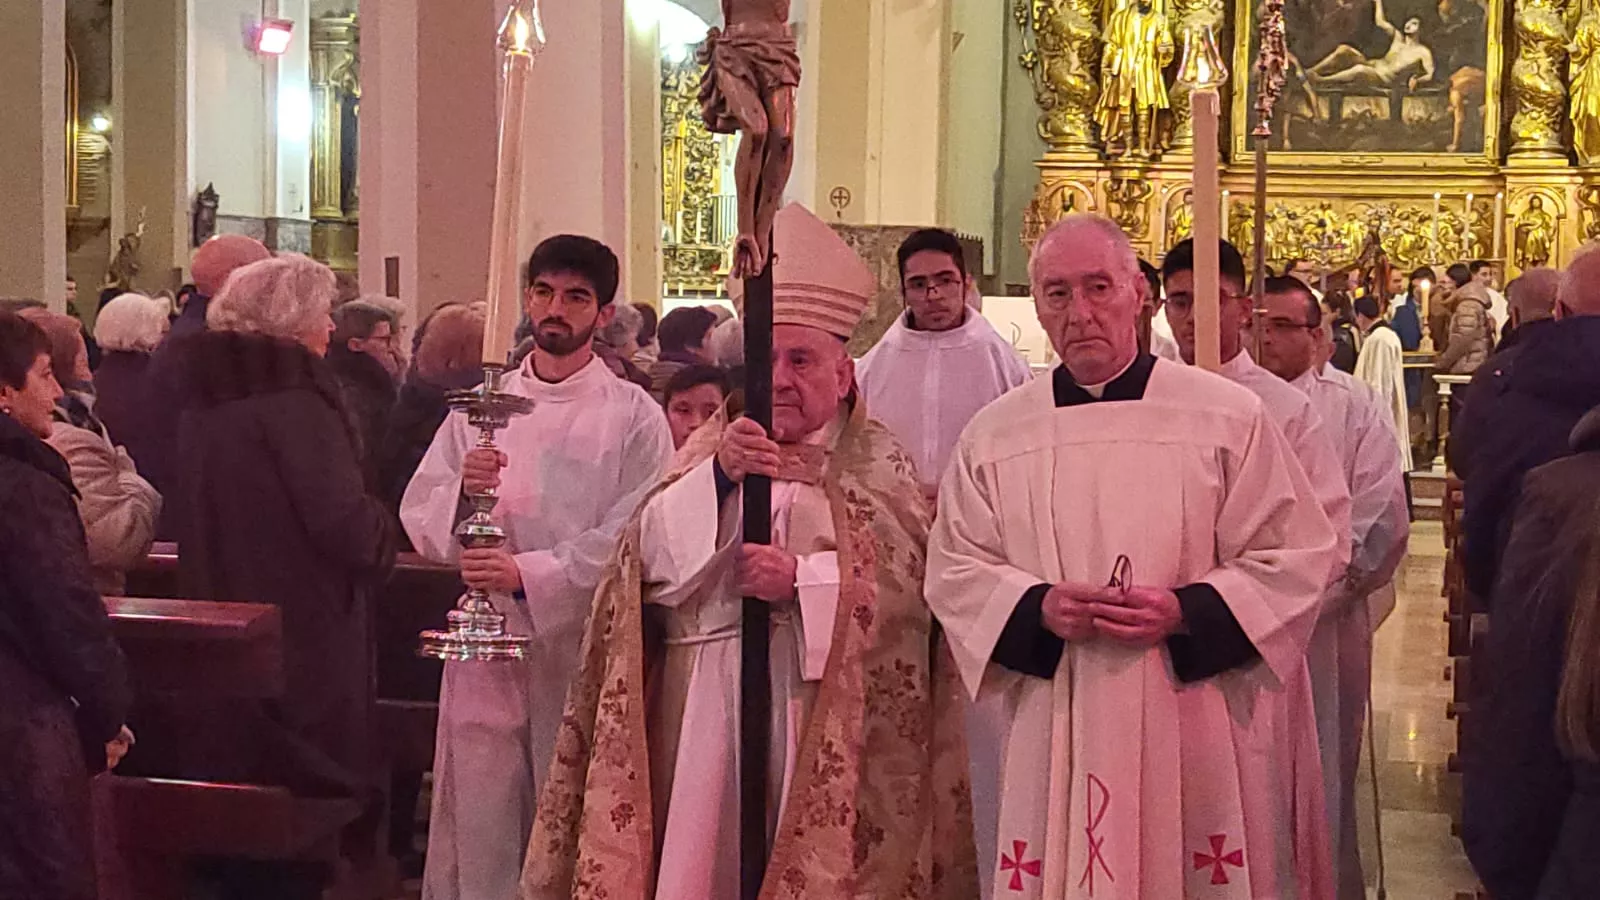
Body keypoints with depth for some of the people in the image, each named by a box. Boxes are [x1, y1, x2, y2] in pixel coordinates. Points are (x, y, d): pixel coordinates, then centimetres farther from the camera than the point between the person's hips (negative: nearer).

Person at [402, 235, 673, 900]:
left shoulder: (634, 416, 0)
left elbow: (634, 539, -11)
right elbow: (418, 521, 5)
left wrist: (529, 574, -19)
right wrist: (461, 491, -16)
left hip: (581, 650, -2)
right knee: (478, 826, 4)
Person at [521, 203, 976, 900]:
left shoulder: (876, 463, 5)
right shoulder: (713, 448, 12)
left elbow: (905, 582, -8)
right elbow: (650, 554, -4)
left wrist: (803, 580, -18)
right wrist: (719, 474, -17)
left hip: (822, 718, -2)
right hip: (705, 709, 2)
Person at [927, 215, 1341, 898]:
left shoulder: (1229, 417, -1)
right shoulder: (995, 435, 6)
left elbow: (1295, 558, -1)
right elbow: (955, 572, 7)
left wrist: (1188, 612, -16)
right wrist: (1038, 607, -12)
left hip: (1195, 726, -1)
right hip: (1056, 731, 2)